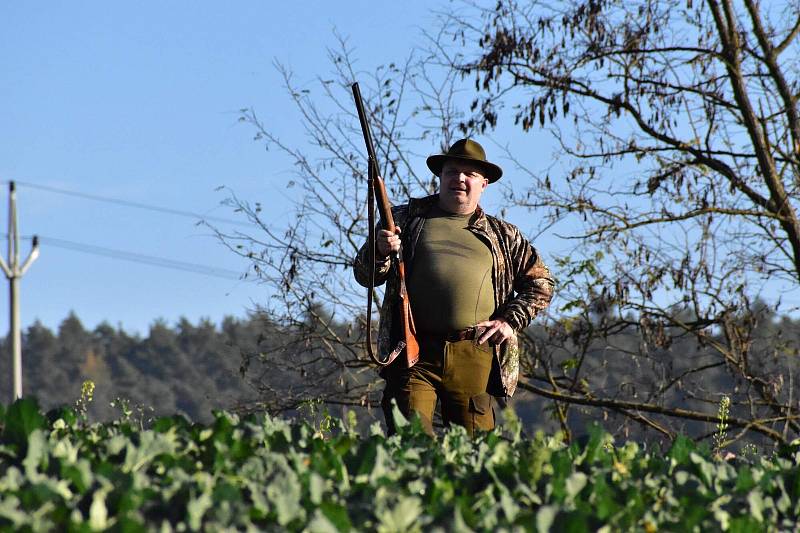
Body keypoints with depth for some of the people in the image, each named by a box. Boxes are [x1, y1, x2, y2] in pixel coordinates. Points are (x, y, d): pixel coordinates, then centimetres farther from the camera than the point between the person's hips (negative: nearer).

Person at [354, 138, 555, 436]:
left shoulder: (501, 235, 18)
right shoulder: (406, 219, 15)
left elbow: (541, 283, 21)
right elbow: (364, 275, 12)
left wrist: (510, 321, 5)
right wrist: (380, 252, -11)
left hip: (474, 357, 1)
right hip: (414, 354, -1)